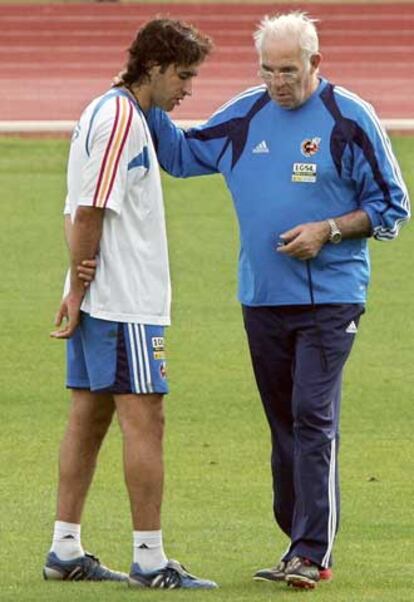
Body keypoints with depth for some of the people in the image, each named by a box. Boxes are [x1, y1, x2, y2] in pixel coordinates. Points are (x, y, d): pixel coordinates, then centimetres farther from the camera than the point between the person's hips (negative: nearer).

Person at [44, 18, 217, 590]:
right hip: (124, 305, -10)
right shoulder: (121, 119, -14)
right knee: (144, 419, -9)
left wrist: (78, 291, 7)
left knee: (89, 417, 10)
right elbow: (89, 213, -17)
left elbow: (80, 213, 17)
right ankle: (150, 559, -9)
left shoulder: (108, 114, 18)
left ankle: (65, 549, 12)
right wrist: (79, 290, -15)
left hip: (98, 304, 10)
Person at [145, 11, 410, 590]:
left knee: (313, 417, -13)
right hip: (261, 298, 5)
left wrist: (328, 231, -13)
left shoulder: (350, 119, -4)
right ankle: (300, 541, 17)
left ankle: (313, 552, -13)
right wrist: (148, 103, 5)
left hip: (329, 300, -5)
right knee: (284, 425, 10)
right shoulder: (244, 117, 8)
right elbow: (181, 154, 21)